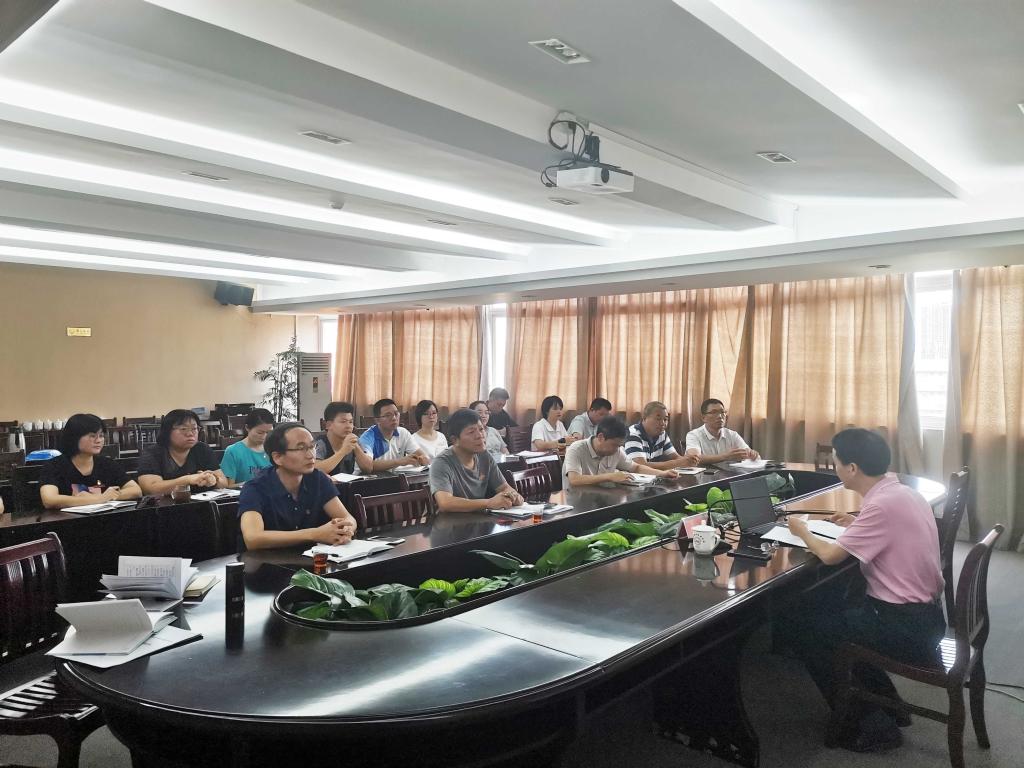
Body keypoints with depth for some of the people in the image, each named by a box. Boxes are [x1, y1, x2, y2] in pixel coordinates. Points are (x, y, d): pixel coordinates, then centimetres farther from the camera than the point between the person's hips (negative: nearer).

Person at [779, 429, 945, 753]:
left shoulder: (882, 504, -24)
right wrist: (856, 525, 10)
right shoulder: (901, 492, 4)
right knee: (824, 604, 23)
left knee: (794, 623, -4)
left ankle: (868, 722, 7)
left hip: (906, 626, -9)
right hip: (922, 614, 9)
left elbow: (830, 555, -20)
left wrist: (802, 531, -2)